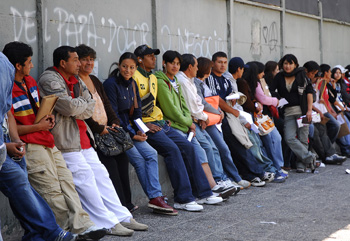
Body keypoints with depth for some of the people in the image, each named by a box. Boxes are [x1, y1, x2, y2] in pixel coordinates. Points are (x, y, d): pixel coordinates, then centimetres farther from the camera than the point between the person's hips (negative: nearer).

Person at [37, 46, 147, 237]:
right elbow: (70, 107, -22)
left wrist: (77, 110, -11)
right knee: (84, 176, -12)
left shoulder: (75, 80, 15)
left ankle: (122, 217, 11)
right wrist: (83, 103, -2)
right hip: (64, 139, -9)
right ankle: (107, 224, -9)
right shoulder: (49, 80, -12)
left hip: (81, 135, 9)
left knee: (100, 174, 7)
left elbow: (90, 108, 7)